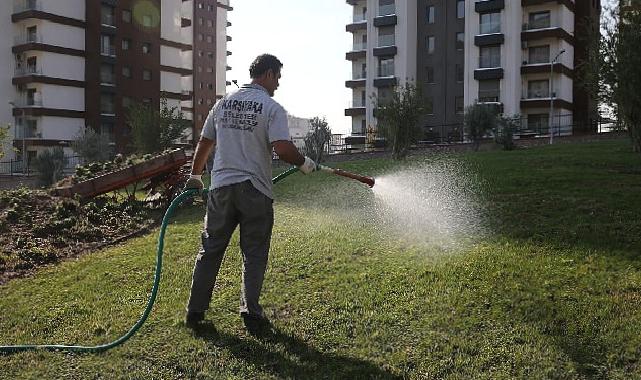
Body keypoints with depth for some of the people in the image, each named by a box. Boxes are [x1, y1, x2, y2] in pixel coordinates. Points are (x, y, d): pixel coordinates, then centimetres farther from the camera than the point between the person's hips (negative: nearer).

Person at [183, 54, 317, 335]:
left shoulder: (224, 103, 10)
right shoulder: (272, 108, -7)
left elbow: (204, 143, 14)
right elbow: (283, 149, -19)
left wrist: (195, 176, 27)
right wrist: (304, 163, 0)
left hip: (221, 186, 5)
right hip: (254, 190, -4)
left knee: (211, 250, 13)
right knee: (254, 255, 7)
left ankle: (195, 311, 20)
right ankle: (251, 314, 9)